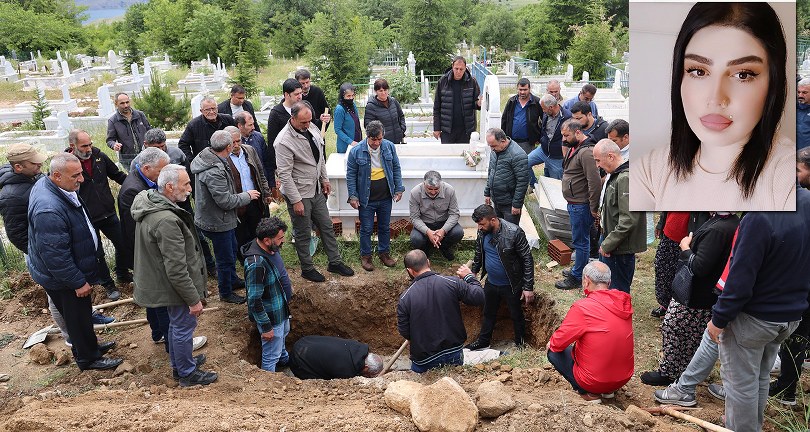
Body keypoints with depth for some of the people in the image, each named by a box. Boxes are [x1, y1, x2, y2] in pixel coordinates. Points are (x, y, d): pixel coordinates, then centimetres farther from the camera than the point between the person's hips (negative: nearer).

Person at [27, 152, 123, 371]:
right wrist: (78, 282, -21)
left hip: (76, 266, 9)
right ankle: (88, 359, 31)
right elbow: (55, 255, -32)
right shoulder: (49, 210, -37)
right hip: (61, 279, -9)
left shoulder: (47, 184, -3)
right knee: (78, 317, 11)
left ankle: (89, 346, 47)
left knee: (82, 312, 26)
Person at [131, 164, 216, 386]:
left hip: (160, 281, 10)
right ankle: (187, 373, 28)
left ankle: (179, 363, 45)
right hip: (176, 286, -10)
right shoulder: (167, 221, -33)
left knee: (176, 323, 26)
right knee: (184, 327, 9)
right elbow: (176, 270, -29)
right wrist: (194, 299, -20)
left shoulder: (149, 204, -1)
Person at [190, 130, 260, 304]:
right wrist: (247, 195, -15)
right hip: (217, 223, -10)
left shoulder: (207, 157, 0)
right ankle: (226, 293, 25)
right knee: (225, 258, 7)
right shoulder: (214, 172, -33)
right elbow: (226, 201, -29)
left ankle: (232, 279, 49)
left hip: (224, 219, 10)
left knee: (232, 249, 28)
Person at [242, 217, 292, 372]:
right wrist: (266, 327, -23)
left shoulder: (271, 248, -9)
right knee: (271, 355, 9)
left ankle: (283, 358, 62)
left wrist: (287, 285, 26)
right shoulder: (256, 264, -37)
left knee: (284, 333, 35)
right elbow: (254, 300, -30)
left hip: (281, 307, 10)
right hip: (271, 316, -10)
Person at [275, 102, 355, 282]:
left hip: (317, 190, 8)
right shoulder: (284, 142, -24)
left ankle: (335, 262, 32)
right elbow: (284, 174, -23)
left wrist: (324, 179, 17)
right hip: (299, 193, -8)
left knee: (327, 227, 17)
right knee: (303, 234, 8)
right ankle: (307, 269, 26)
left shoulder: (312, 128, 0)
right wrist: (296, 200, -21)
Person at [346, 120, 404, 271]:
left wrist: (398, 189, 4)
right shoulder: (356, 151, -14)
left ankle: (384, 252, 35)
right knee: (366, 229, 8)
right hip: (366, 199, -3)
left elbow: (396, 169, 5)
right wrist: (353, 196, -8)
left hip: (385, 198, 3)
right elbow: (351, 175, -6)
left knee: (385, 227, 17)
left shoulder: (389, 147, -5)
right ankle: (365, 256, 26)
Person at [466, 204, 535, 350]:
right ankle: (483, 341, 42)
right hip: (491, 283, 5)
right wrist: (473, 272, 18)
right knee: (488, 313, 22)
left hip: (511, 285, -5)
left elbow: (527, 260, -20)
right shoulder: (482, 232, -9)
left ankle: (521, 344, 38)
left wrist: (528, 287, -19)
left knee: (516, 315, 16)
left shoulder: (514, 233, -26)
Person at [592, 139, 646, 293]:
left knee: (618, 291, 1)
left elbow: (628, 220, -26)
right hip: (610, 240, 10)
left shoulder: (626, 179, -21)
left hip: (621, 248, -10)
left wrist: (607, 245, -19)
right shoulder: (614, 175, 10)